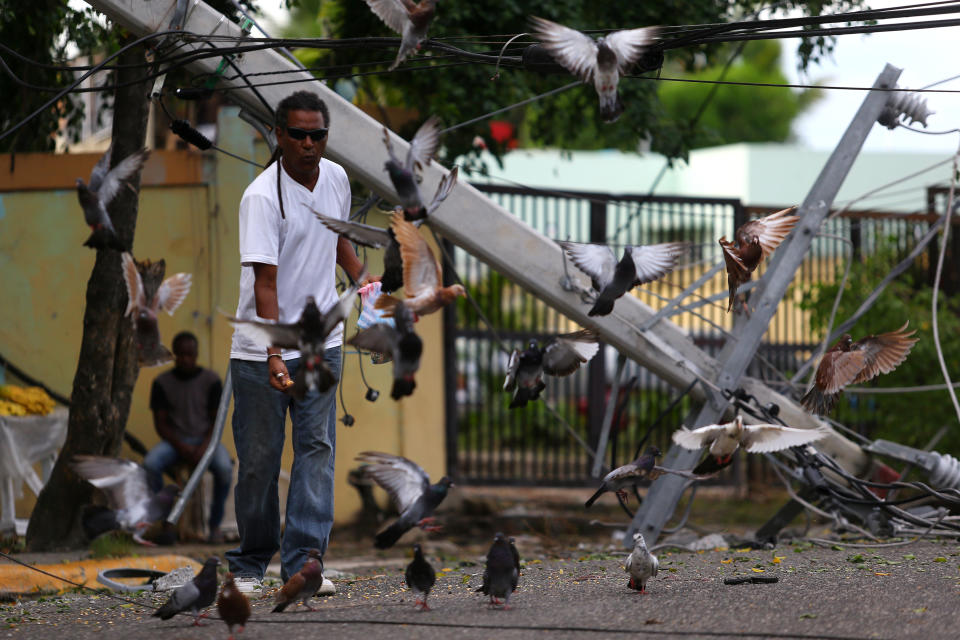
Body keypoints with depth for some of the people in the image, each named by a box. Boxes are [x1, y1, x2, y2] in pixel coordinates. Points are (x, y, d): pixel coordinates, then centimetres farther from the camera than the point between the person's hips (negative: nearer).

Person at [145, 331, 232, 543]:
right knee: (150, 463, -32)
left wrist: (204, 447, -18)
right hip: (174, 442, 1)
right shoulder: (162, 382, 2)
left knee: (224, 467, -34)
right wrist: (181, 447, -16)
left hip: (205, 439, -1)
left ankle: (215, 524, -20)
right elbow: (160, 423, 0)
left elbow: (217, 420, -1)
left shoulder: (211, 380, 0)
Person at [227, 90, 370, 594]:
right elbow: (264, 280, -25)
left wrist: (361, 277, 12)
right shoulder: (262, 197, -18)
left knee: (317, 447, -4)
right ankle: (249, 564, 17)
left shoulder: (336, 179, 2)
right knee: (259, 459, 2)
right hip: (261, 351, -5)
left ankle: (302, 562, -7)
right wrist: (274, 355, -33)